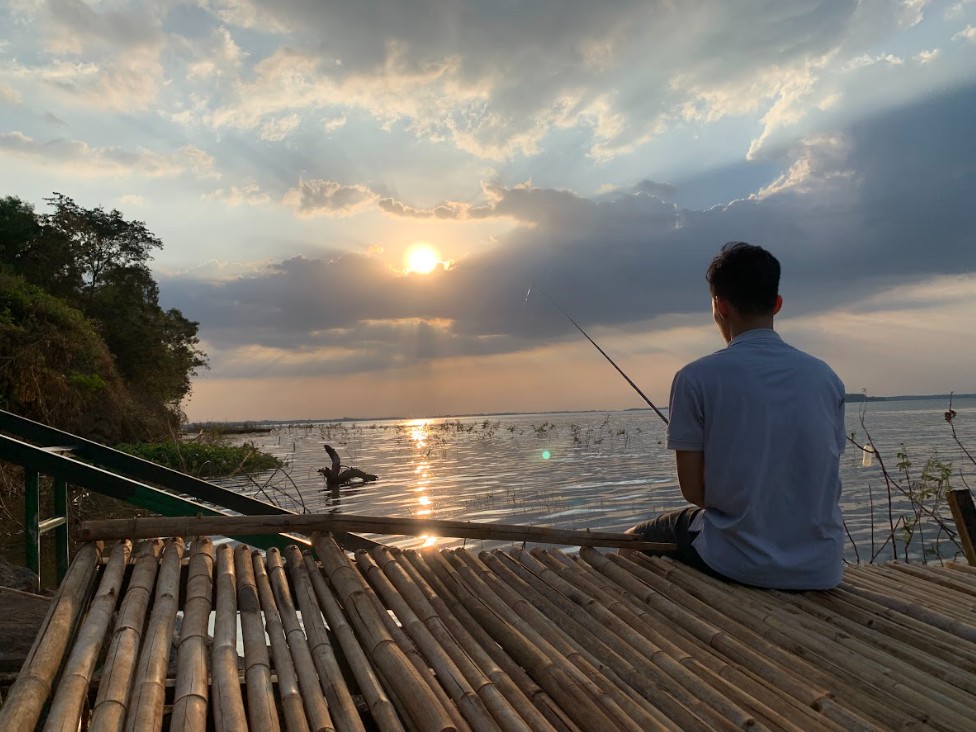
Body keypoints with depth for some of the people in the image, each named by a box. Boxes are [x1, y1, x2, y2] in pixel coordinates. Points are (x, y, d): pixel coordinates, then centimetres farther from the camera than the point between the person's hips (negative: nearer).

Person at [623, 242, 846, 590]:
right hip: (822, 571, 5)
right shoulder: (825, 377, 1)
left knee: (635, 540, 23)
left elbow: (693, 489, -8)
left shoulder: (695, 378, -12)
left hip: (740, 567, -4)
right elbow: (822, 482, 8)